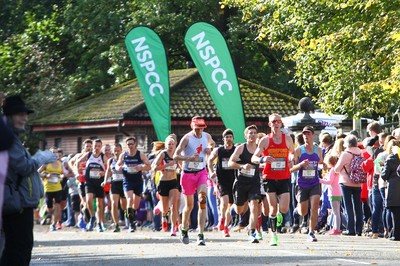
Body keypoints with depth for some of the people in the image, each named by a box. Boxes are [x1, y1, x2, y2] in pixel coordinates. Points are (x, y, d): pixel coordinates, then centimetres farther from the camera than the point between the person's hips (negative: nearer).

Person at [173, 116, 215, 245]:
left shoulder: (207, 136, 2)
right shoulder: (187, 138, -12)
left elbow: (212, 143, 27)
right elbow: (175, 156, -14)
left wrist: (209, 148, 4)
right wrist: (189, 158, -29)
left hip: (202, 172, 3)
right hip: (188, 173, -2)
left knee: (203, 200, -18)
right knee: (189, 205, 5)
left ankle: (201, 235, -20)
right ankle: (183, 229, 34)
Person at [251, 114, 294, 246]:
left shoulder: (287, 138, 6)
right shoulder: (265, 140, 0)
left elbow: (293, 153, 22)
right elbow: (254, 158, -2)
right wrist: (262, 159, -23)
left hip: (284, 178, 1)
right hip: (269, 178, -1)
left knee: (284, 209, -9)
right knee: (273, 208, -5)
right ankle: (274, 235, 6)